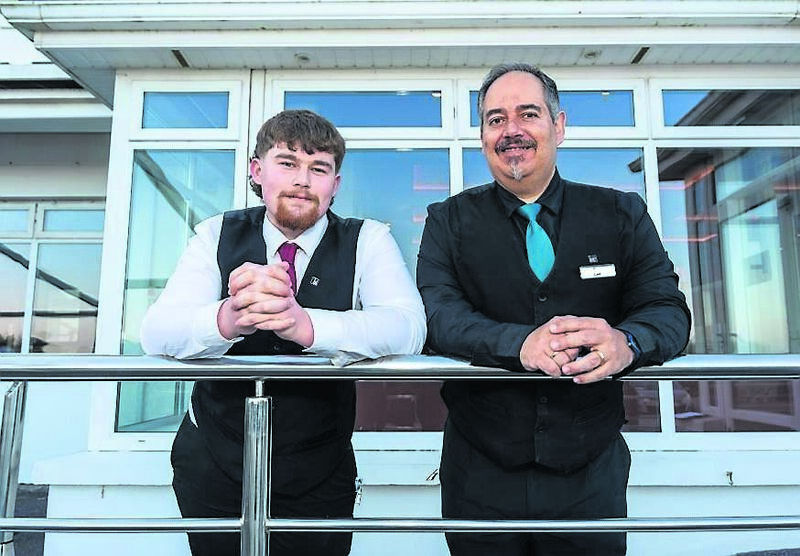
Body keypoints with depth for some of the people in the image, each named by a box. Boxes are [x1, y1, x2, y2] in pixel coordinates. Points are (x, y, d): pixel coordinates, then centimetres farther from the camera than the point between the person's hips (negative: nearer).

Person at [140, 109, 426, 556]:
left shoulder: (369, 242, -9)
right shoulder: (218, 235, -4)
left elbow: (408, 327, -26)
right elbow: (157, 333, -17)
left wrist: (305, 324, -44)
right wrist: (228, 318, -41)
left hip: (319, 479, -1)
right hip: (212, 466, 2)